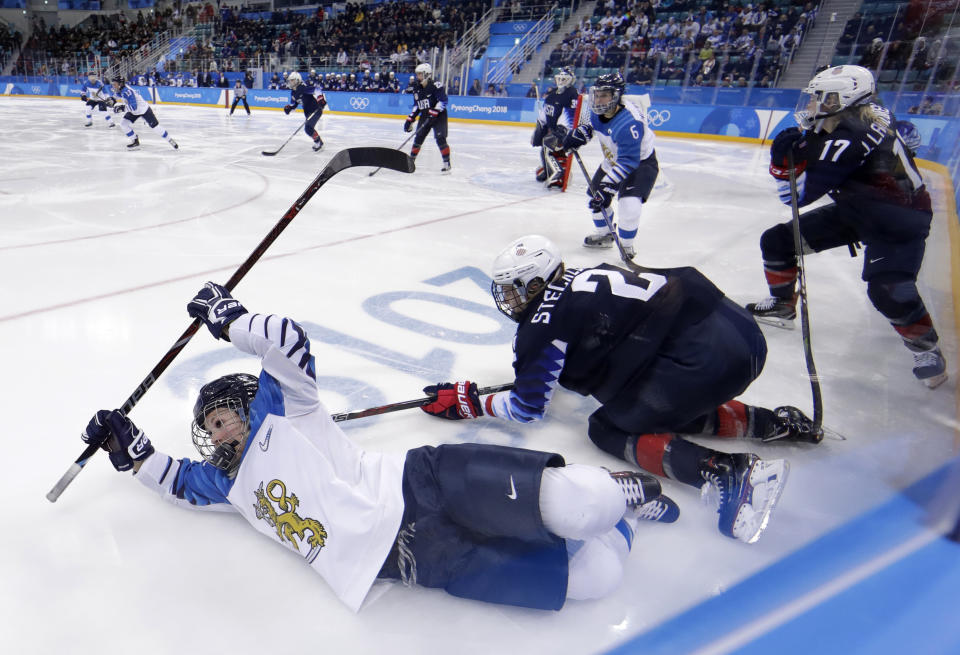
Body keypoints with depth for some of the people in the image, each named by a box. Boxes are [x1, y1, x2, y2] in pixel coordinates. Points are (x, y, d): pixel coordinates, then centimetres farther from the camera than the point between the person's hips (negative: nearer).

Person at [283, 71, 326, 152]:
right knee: (308, 128, 18)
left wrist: (320, 99, -40)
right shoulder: (293, 92, 8)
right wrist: (289, 107, -2)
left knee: (308, 127, -21)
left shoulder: (303, 88, -21)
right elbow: (293, 104, 18)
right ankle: (319, 142, 36)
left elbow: (317, 91, -28)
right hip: (307, 111, 10)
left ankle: (318, 142, -2)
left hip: (316, 109, -10)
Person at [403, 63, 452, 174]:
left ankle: (447, 163, -11)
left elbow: (443, 101, -20)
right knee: (418, 138, 3)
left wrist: (433, 113, -27)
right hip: (424, 116, 7)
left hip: (438, 115, -6)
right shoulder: (417, 89, 11)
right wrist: (410, 119, 10)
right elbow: (416, 106, 17)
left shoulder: (436, 86, -12)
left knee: (440, 138, -18)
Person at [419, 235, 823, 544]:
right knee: (671, 412, 29)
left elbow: (528, 408, 1)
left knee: (609, 428, 2)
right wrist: (534, 369, 39)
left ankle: (723, 473, -15)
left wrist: (468, 401, 12)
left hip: (702, 357, -10)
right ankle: (771, 423, 19)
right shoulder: (580, 282, 20)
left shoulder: (544, 323, -5)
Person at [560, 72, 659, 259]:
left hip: (641, 162, -8)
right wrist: (582, 132, -8)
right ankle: (604, 235, 36)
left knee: (629, 203, -25)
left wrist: (608, 186, -42)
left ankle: (626, 245, 0)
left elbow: (628, 162, -38)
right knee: (595, 195, 12)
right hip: (613, 161, 8)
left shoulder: (629, 122, -37)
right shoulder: (598, 110, -12)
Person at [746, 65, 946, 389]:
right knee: (777, 240, 5)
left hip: (899, 220, -10)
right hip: (855, 209, 10)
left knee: (887, 289, -29)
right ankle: (782, 305, 25)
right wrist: (786, 156, -13)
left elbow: (797, 193, -29)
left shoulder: (850, 135, -29)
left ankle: (926, 347, -1)